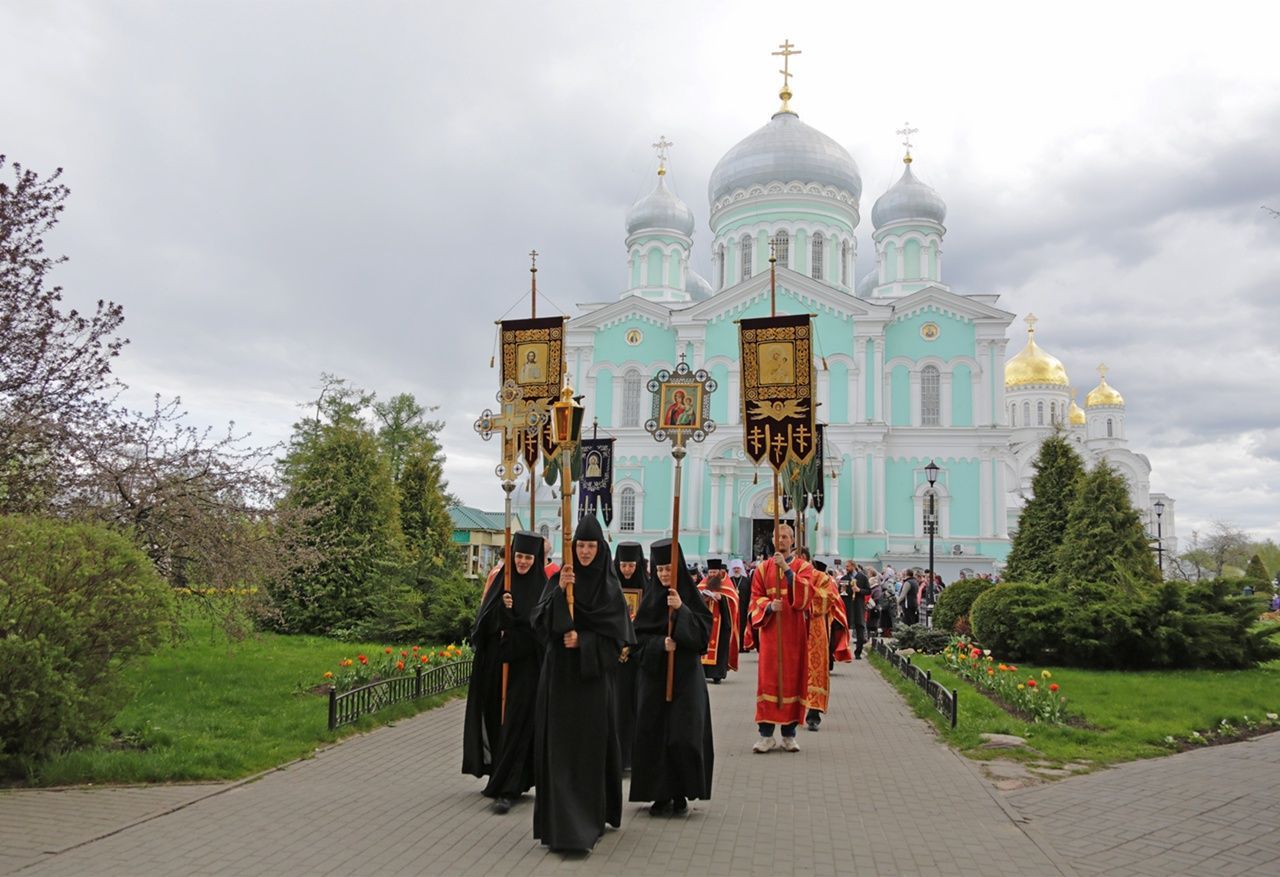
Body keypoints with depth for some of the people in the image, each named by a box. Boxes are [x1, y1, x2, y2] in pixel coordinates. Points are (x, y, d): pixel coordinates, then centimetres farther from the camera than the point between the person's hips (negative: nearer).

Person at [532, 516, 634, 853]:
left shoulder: (610, 586, 1)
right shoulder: (558, 580, 4)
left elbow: (619, 634, -2)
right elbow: (540, 621, -7)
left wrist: (583, 640, -13)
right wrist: (559, 592, -21)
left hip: (594, 676, -1)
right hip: (559, 674, 1)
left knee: (591, 743, 0)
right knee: (559, 743, 0)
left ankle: (591, 814, 13)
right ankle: (560, 820, 9)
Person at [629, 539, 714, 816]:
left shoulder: (691, 597, 0)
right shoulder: (650, 597, 4)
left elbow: (703, 632, -9)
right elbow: (639, 636, 3)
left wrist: (681, 609, -21)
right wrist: (661, 644, -15)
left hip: (686, 675, -2)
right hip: (654, 675, 2)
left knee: (684, 735, -7)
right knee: (655, 735, 0)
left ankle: (681, 794, 6)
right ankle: (660, 794, 10)